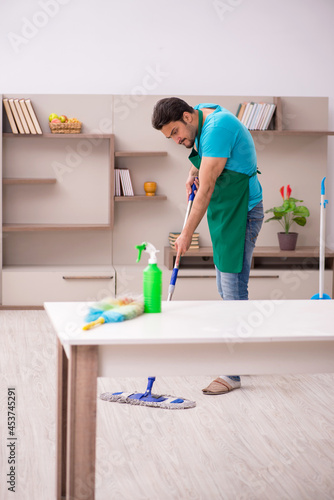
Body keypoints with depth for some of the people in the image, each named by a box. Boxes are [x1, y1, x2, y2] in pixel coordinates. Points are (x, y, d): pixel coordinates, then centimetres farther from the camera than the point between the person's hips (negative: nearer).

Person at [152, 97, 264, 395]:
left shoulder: (218, 127, -24)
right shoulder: (203, 116, 7)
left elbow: (206, 189, -23)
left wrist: (187, 234, -17)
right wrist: (195, 171, 13)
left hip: (241, 213, -10)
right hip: (224, 212, 10)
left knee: (234, 291, -9)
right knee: (226, 289, 17)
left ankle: (232, 373, -4)